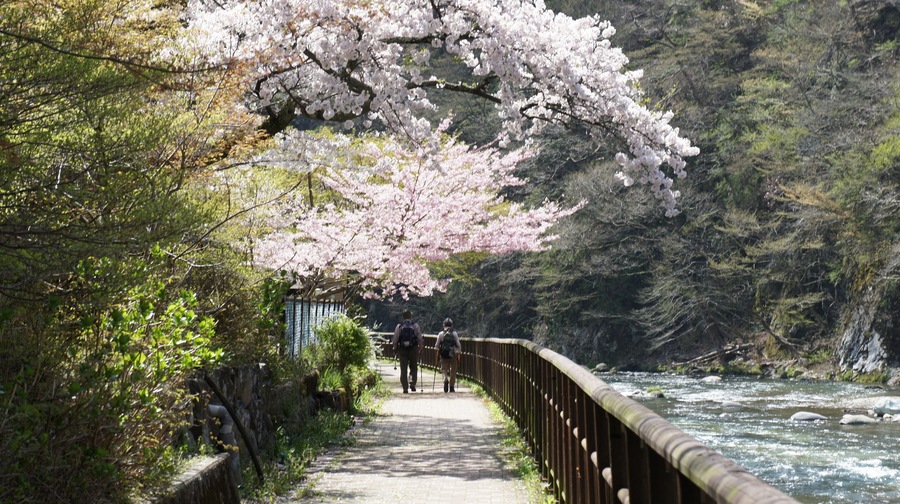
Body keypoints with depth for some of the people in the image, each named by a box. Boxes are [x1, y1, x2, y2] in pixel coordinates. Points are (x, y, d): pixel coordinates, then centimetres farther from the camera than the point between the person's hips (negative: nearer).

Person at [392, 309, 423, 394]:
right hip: (413, 349, 0)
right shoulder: (415, 325, 1)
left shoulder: (399, 326, 2)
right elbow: (420, 338, -3)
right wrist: (420, 347, 10)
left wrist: (395, 349, 10)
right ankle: (412, 383, -9)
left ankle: (405, 388, 0)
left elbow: (394, 340, 0)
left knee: (403, 369, 5)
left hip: (402, 349, 0)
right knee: (413, 368, 13)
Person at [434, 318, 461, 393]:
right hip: (453, 356, 0)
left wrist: (436, 356, 7)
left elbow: (436, 346, 1)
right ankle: (452, 387, 12)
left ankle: (445, 379, -22)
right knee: (453, 372, 12)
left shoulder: (441, 334, 3)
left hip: (443, 355, 0)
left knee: (444, 369, 9)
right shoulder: (455, 334, 3)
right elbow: (458, 345, -1)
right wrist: (459, 356, 4)